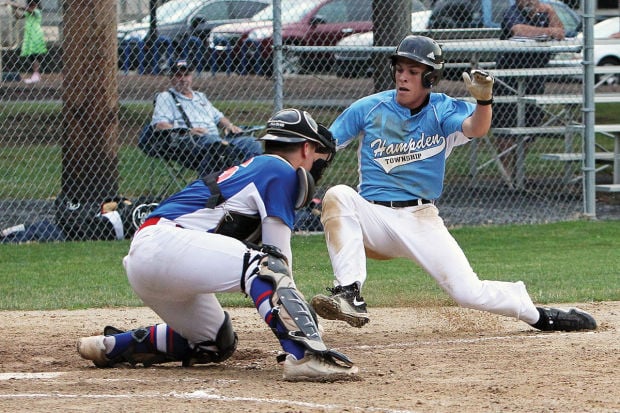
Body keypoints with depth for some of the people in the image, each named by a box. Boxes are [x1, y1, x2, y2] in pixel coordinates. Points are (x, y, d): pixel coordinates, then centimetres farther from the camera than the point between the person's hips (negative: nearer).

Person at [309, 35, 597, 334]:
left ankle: (539, 315, 16)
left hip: (422, 220, -1)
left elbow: (476, 128, -22)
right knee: (338, 195, -31)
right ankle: (349, 296, -35)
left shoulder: (443, 111, -1)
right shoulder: (368, 109, 1)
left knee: (469, 292, -12)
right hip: (374, 217, 1)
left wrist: (484, 99, -44)